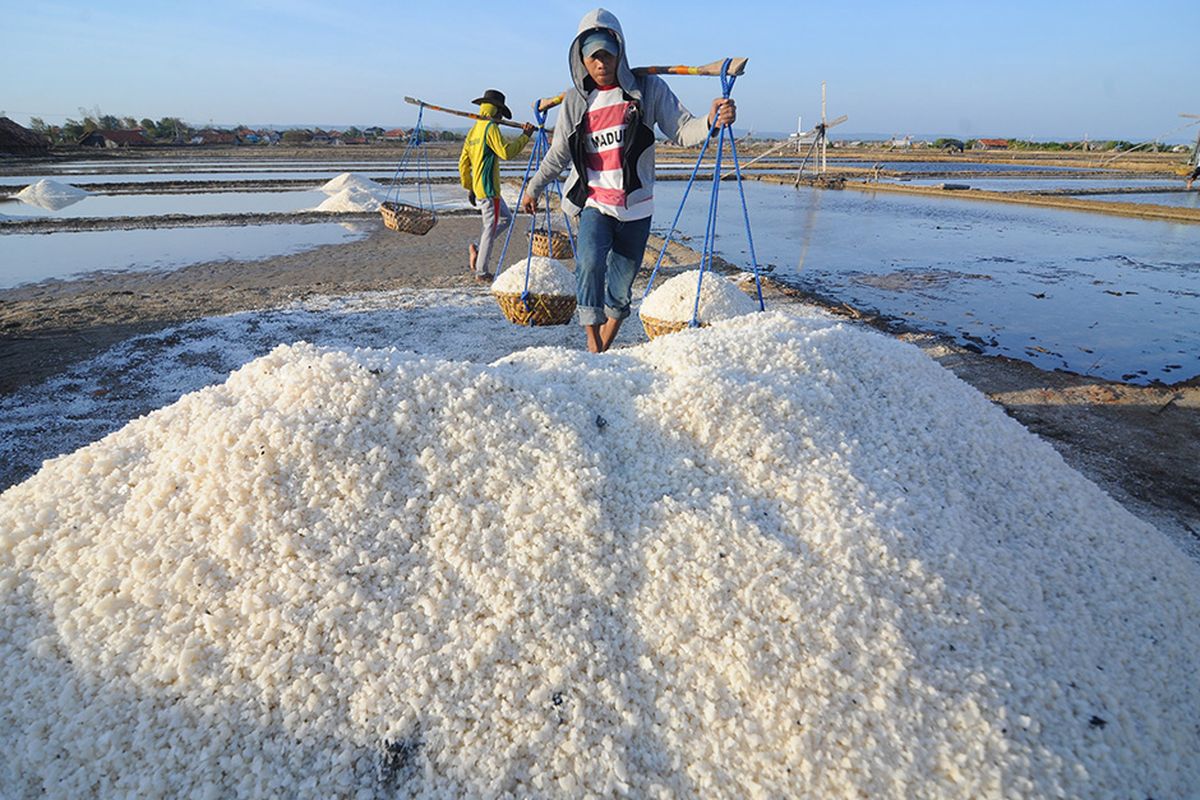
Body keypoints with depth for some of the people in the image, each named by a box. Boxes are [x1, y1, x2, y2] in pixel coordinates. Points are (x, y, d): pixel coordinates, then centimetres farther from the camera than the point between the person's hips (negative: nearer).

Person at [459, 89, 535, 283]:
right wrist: (525, 136, -12)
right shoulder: (490, 127, -11)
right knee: (491, 227, -3)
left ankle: (478, 249, 11)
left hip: (478, 186, 9)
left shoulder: (474, 129, 16)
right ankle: (482, 272, 2)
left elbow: (463, 163, 17)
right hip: (488, 187, -9)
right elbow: (506, 152, -22)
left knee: (506, 218, 20)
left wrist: (469, 187, 22)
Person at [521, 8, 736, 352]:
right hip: (595, 203, 0)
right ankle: (592, 347, -21)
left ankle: (604, 350, 23)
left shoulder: (648, 89, -1)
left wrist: (711, 121, -25)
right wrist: (534, 188, 25)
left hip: (636, 205, 0)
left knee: (621, 288, 6)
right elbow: (559, 154, 16)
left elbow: (682, 130, -4)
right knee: (591, 262, -27)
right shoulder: (576, 100, 4)